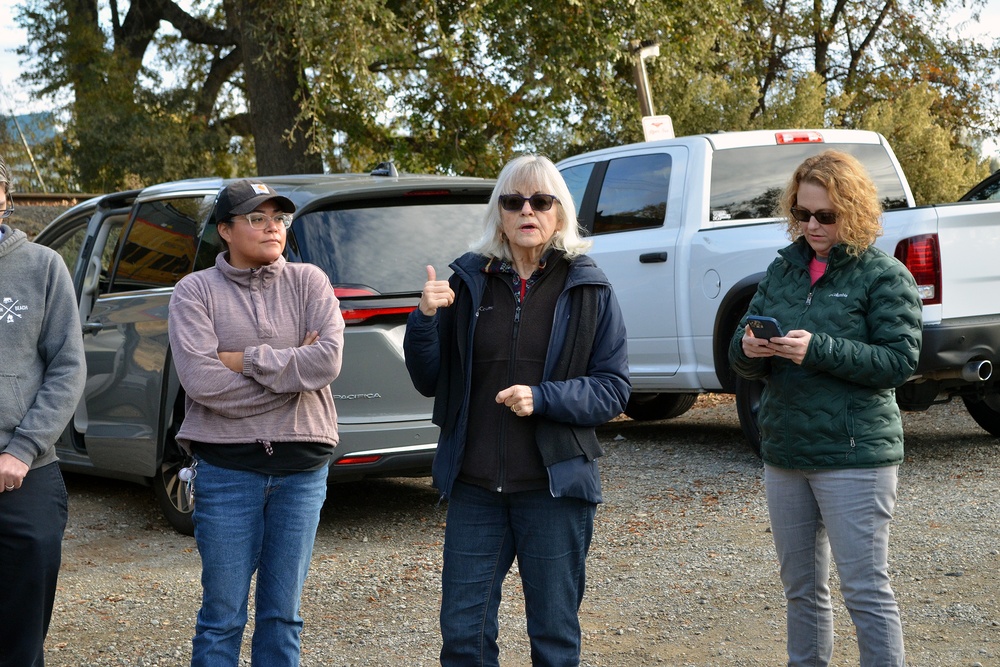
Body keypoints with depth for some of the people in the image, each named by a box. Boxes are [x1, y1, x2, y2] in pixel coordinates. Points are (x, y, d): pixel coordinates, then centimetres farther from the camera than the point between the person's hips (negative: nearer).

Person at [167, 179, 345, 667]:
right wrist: (293, 368, -11)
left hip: (302, 466, 2)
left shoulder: (308, 281, 5)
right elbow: (201, 380, -15)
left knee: (282, 615, 11)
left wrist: (247, 360, -12)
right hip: (226, 466, -2)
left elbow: (329, 358, -11)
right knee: (222, 617, 4)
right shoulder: (196, 290, -1)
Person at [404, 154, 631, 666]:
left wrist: (543, 397, -19)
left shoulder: (588, 289, -1)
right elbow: (429, 382, 6)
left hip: (554, 487, -1)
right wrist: (425, 320, -11)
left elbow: (614, 389, -3)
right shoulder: (469, 282, 3)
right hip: (475, 488, 2)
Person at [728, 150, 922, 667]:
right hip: (784, 454, 6)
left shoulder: (884, 275, -4)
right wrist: (748, 349, -13)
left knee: (866, 591, -3)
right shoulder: (783, 269, 11)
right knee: (801, 589, 15)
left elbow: (900, 360, -13)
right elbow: (742, 357, 11)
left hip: (854, 457, -6)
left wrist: (818, 350, -22)